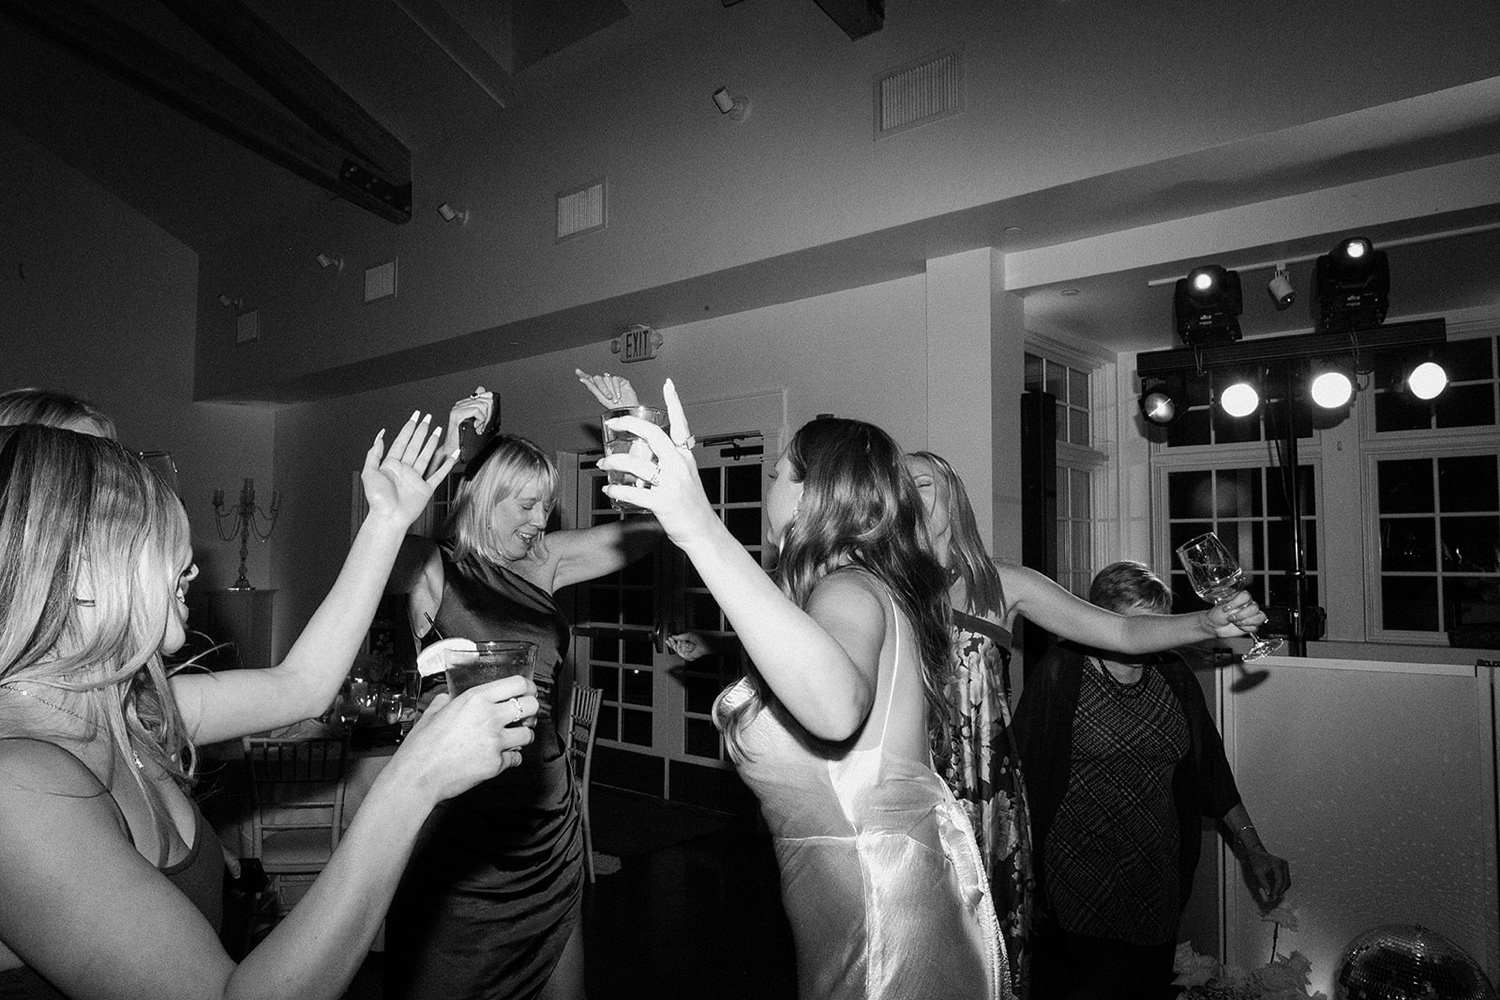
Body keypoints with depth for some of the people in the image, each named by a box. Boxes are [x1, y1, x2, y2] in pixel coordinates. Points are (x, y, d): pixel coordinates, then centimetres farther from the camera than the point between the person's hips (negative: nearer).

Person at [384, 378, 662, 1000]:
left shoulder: (541, 564, 5)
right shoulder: (434, 570, -9)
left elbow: (649, 526, 5)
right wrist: (447, 452, -34)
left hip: (550, 822, 6)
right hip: (463, 825, -6)